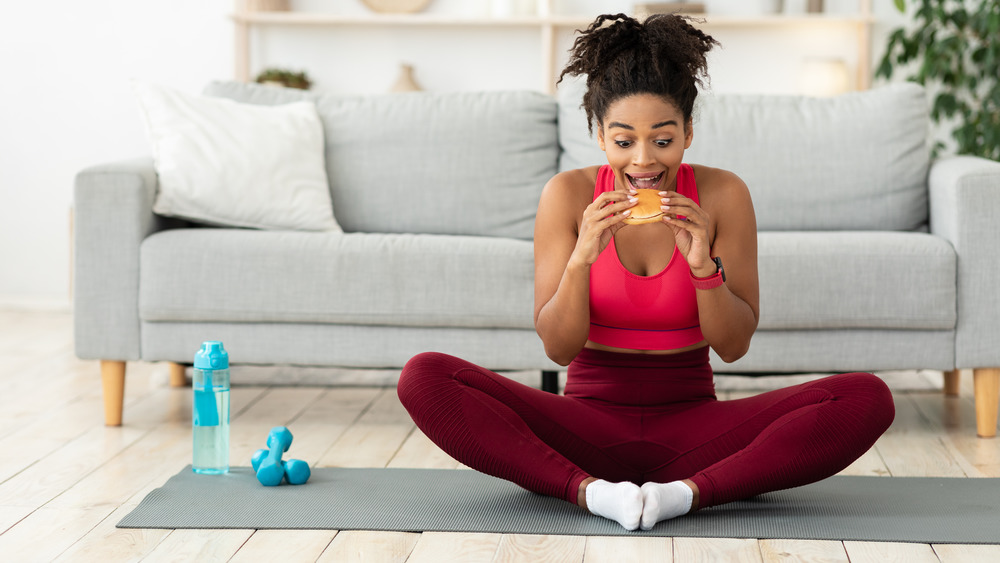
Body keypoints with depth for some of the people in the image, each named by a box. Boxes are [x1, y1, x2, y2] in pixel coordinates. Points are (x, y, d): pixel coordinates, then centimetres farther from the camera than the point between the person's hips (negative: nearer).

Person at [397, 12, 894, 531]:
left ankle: (689, 491, -28)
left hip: (691, 427, 0)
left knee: (868, 398, -23)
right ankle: (589, 489, -30)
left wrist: (703, 264, -21)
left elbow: (733, 346, -3)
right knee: (425, 378, -24)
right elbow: (558, 348, -6)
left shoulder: (722, 194, -4)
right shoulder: (568, 194, -4)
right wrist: (582, 258, -23)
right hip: (589, 426, 0)